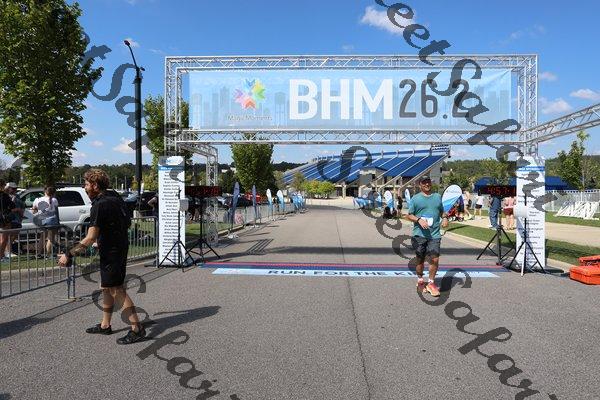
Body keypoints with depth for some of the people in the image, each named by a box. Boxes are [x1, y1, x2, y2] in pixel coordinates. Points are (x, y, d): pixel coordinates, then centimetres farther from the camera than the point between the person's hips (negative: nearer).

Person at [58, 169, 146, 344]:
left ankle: (137, 329, -4)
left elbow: (90, 238, -23)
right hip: (119, 249, 10)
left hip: (111, 252, -10)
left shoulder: (99, 205, -18)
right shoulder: (114, 201, 10)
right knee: (106, 287, 18)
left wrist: (68, 254, -17)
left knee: (116, 290, -6)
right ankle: (105, 325, 30)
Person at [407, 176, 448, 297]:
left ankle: (431, 283, 11)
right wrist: (419, 220, -16)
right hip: (419, 235, -2)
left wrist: (445, 217, 3)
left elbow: (442, 211, 24)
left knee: (435, 259, -6)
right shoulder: (415, 198, 1)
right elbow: (409, 215, 1)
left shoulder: (438, 197, 13)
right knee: (420, 259, 10)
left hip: (434, 235, 2)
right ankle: (420, 281, 29)